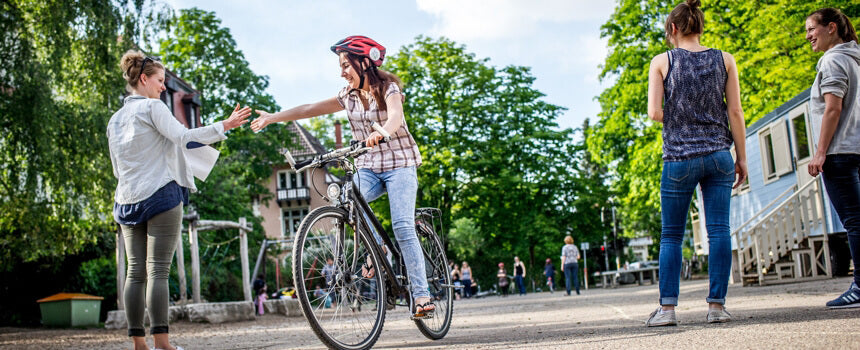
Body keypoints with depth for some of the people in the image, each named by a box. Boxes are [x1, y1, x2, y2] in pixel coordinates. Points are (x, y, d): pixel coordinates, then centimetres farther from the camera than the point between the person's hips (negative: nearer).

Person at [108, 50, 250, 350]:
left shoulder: (115, 119, 19)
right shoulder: (152, 107, -3)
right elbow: (182, 136, -17)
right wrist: (224, 126, -19)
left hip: (128, 200, 7)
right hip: (160, 195, -7)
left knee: (136, 272, 5)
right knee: (158, 270, -10)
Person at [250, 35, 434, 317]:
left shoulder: (388, 88, -10)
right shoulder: (349, 95, 7)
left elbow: (395, 118, -31)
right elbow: (310, 109, 8)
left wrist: (378, 134, -52)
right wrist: (273, 117, 2)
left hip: (399, 164, -5)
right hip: (368, 167, 5)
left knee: (403, 228, -19)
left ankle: (422, 296, -16)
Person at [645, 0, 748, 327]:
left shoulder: (662, 62, 0)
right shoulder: (724, 60, 5)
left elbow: (654, 112, -7)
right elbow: (735, 112, 3)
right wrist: (742, 157, 7)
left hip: (679, 158, -2)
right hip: (718, 156, 2)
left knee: (671, 235, 5)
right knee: (719, 230, 3)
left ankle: (667, 307, 2)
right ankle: (716, 304, 2)